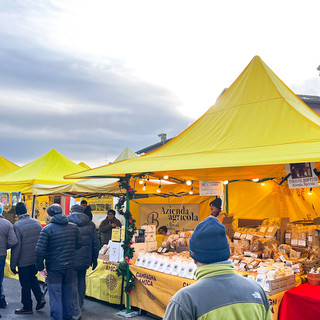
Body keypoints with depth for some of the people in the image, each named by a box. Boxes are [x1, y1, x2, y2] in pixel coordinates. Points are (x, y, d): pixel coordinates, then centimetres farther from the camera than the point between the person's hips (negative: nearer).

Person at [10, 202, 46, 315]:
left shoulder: (17, 226, -17)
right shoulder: (37, 222, 1)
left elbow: (16, 247, -16)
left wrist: (13, 264, -7)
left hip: (24, 261, -5)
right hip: (36, 259, 6)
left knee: (25, 284, 8)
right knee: (32, 278, 25)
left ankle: (27, 307, 21)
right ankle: (40, 298, 16)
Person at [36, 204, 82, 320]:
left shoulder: (47, 229, -12)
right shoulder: (73, 227, 2)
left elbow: (40, 251, -15)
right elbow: (79, 244, 6)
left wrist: (40, 267, -6)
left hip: (54, 268, -5)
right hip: (69, 267, 5)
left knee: (55, 296, 3)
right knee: (67, 294, 19)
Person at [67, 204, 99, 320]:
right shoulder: (90, 224, 6)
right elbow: (96, 243, 7)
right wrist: (94, 259, 16)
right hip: (85, 259, 4)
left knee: (72, 284, 2)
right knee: (81, 281, 21)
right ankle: (80, 305, 36)